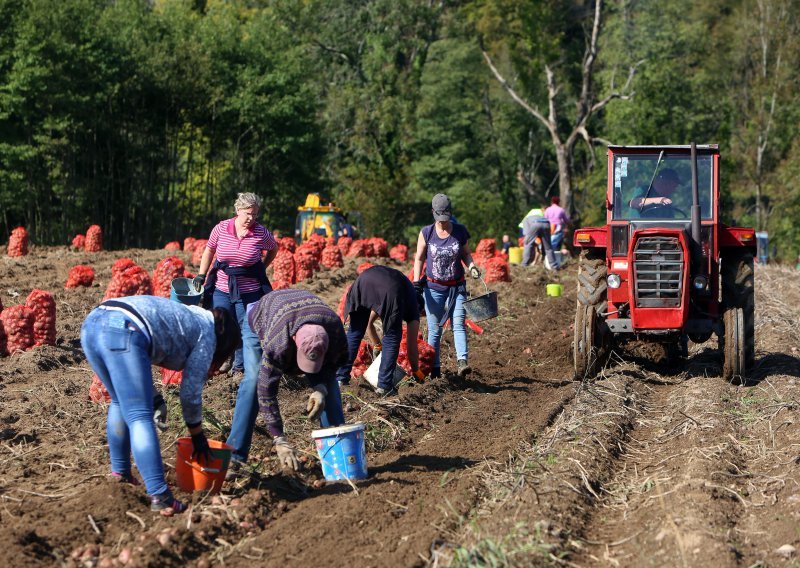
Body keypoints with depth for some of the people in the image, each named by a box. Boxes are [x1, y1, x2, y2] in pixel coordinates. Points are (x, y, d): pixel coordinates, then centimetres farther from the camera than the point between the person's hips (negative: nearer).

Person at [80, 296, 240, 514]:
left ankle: (120, 475, 30)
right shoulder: (207, 333, 15)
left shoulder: (183, 317, 35)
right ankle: (160, 497, -15)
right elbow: (190, 390, 14)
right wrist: (197, 434, 26)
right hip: (122, 333, -8)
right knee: (140, 417, -10)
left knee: (121, 402, 27)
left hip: (91, 324, 8)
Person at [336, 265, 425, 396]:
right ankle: (384, 386, 11)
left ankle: (340, 379, 19)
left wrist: (378, 345, 64)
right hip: (391, 291, -4)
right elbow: (412, 345, 33)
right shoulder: (414, 303, 33)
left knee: (354, 332, 20)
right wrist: (416, 371, 46)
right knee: (392, 337, 14)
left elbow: (369, 323, 53)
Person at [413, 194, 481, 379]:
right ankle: (435, 369, 9)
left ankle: (462, 362, -25)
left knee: (459, 324, -14)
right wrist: (416, 283, -5)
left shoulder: (460, 231, -1)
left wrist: (471, 266, -9)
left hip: (456, 287, 0)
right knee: (434, 329, 3)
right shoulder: (426, 233, -5)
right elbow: (419, 258, 2)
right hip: (433, 288, 0)